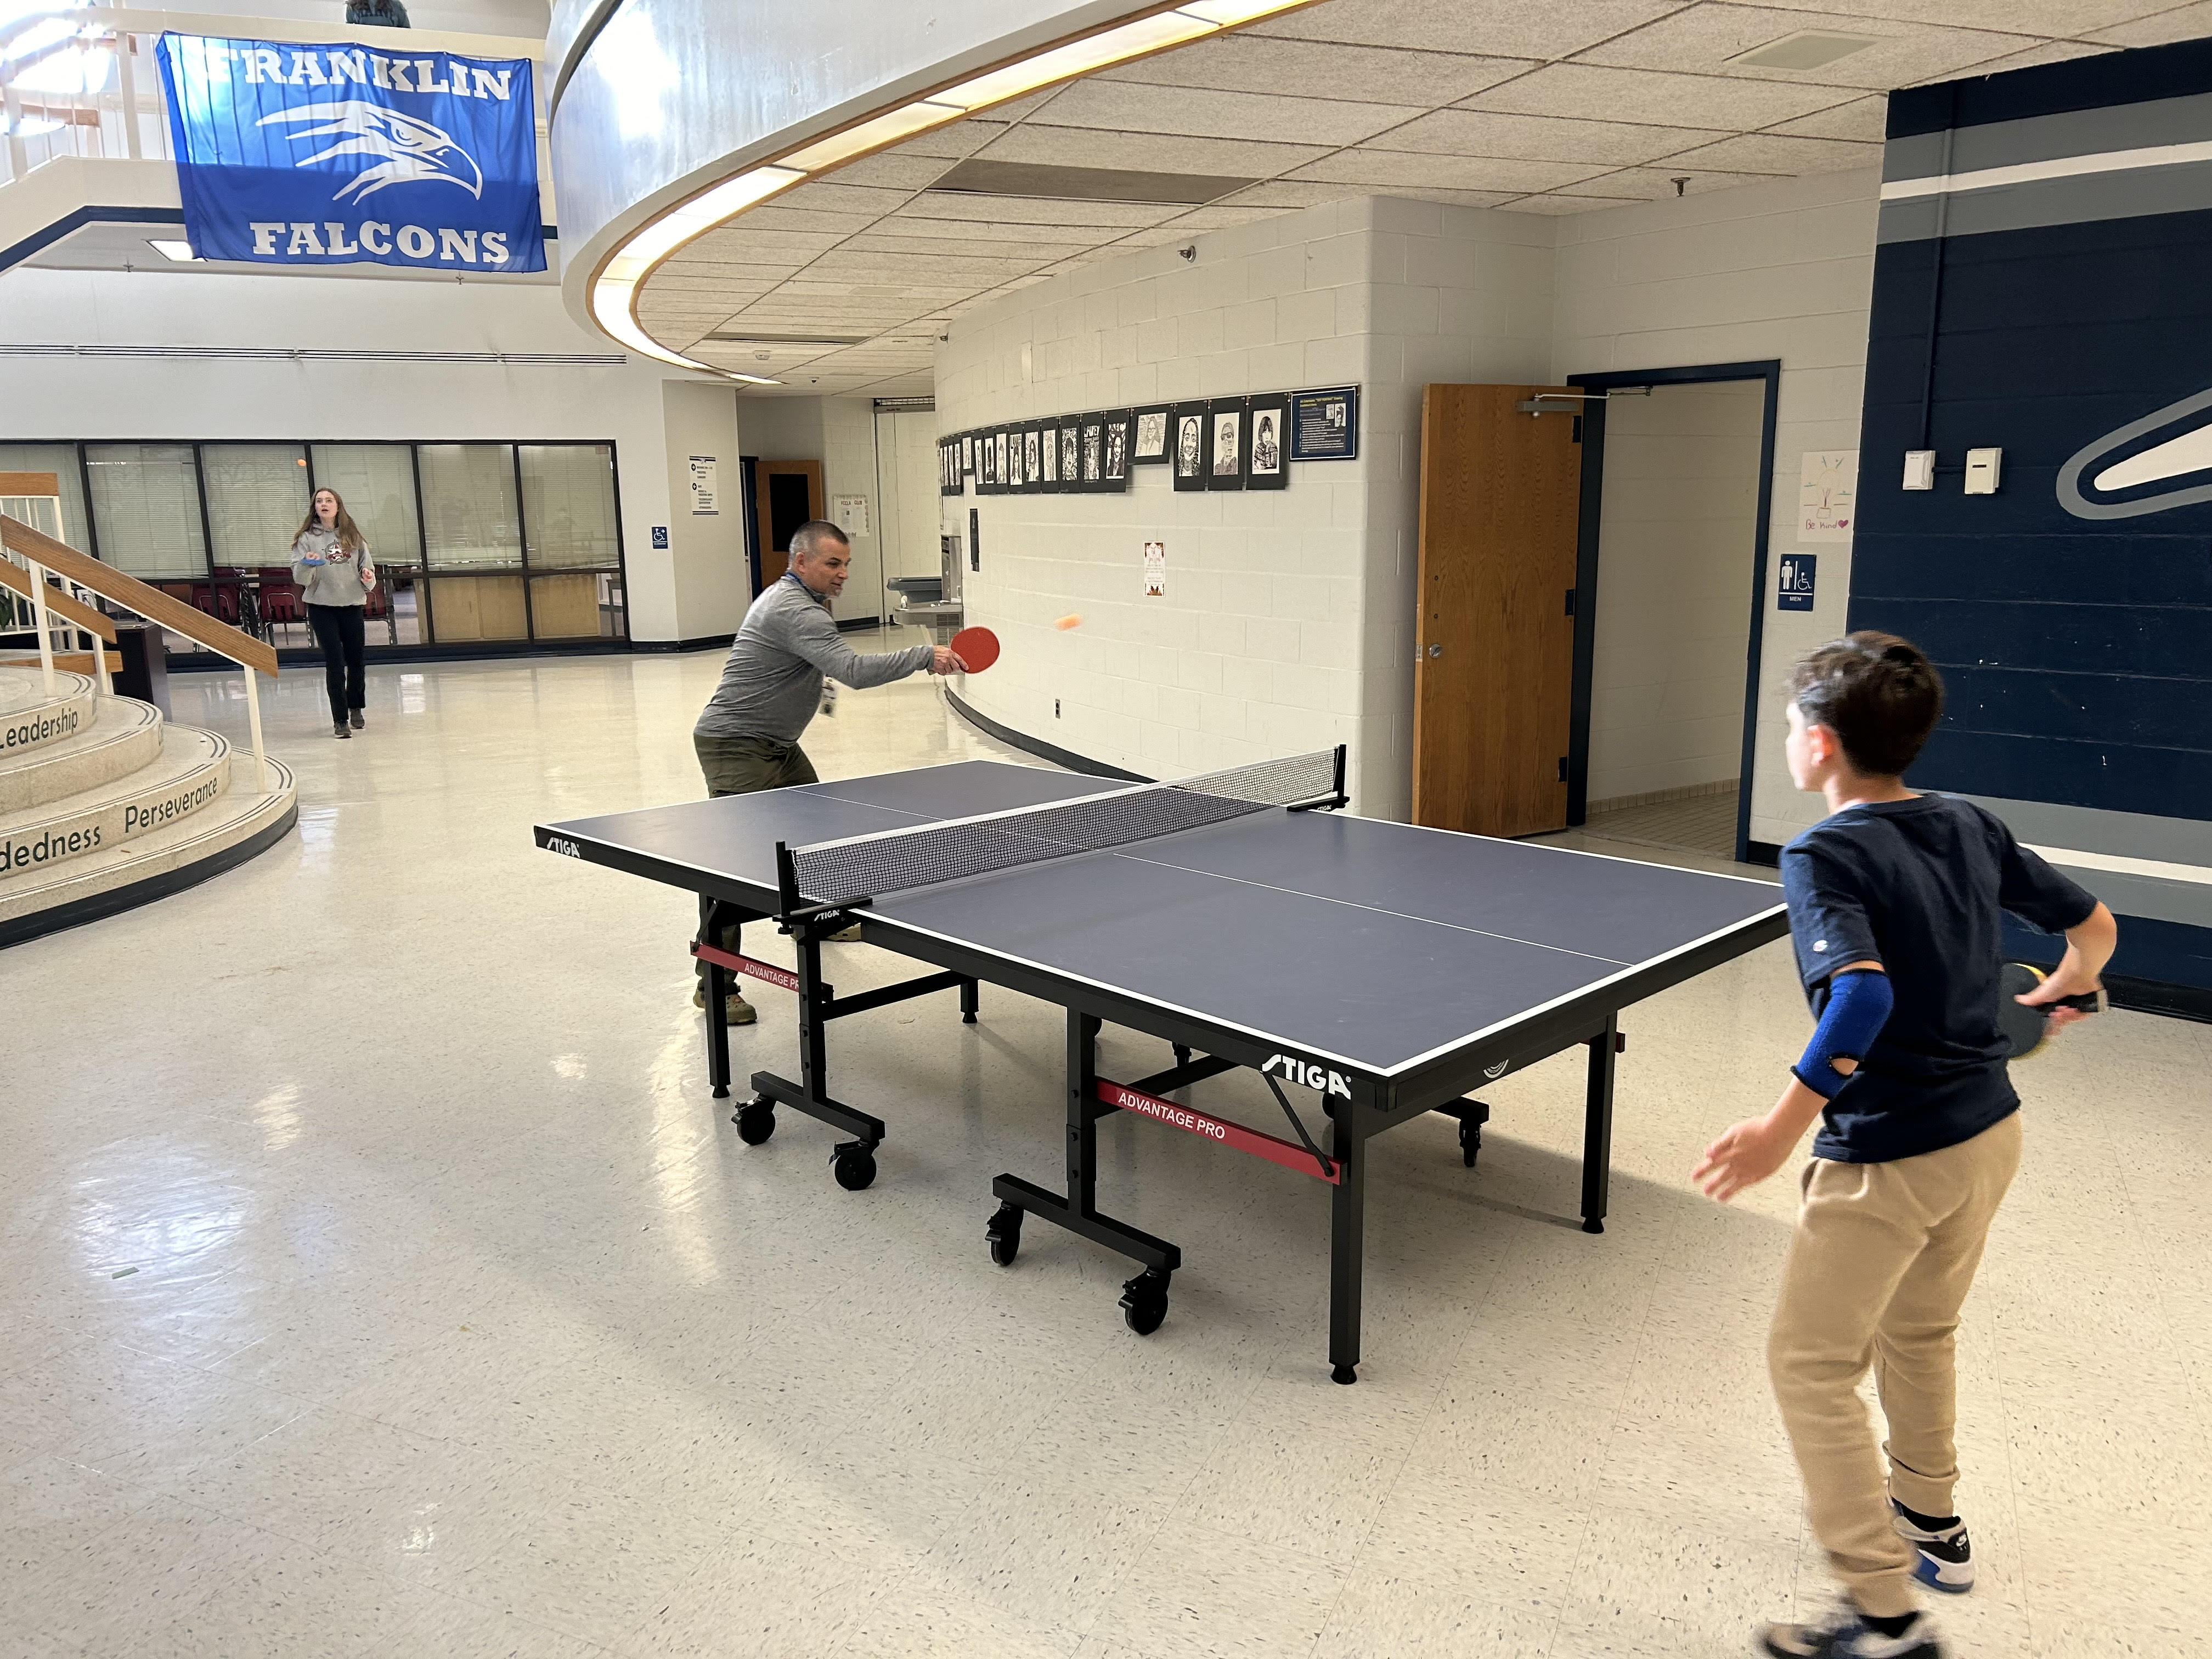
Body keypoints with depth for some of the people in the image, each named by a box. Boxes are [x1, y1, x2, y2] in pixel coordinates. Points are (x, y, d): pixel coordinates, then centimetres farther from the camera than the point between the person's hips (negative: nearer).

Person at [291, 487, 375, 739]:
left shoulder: (353, 536, 6)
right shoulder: (307, 538, -1)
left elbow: (366, 566, 14)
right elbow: (300, 577, -5)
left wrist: (368, 578, -9)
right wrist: (307, 565, -26)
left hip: (352, 605, 2)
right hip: (322, 607, -2)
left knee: (355, 659, 11)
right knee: (335, 662, -6)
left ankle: (355, 708, 33)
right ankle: (340, 720, -2)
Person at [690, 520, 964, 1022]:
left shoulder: (792, 599, 12)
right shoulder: (794, 612, -23)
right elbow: (854, 670, -33)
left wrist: (816, 688, 21)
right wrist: (926, 656, -31)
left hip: (776, 743, 11)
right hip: (735, 746, -11)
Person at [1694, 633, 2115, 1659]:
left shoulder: (1823, 857, -19)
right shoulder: (1970, 828, 3)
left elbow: (1865, 995, -33)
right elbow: (2093, 926, 14)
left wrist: (1781, 1129, -32)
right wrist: (2061, 994, 34)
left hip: (1890, 1159, -8)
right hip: (1992, 1130, 8)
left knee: (1810, 1366, 5)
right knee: (1918, 1333, 28)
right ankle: (1928, 1520, 47)